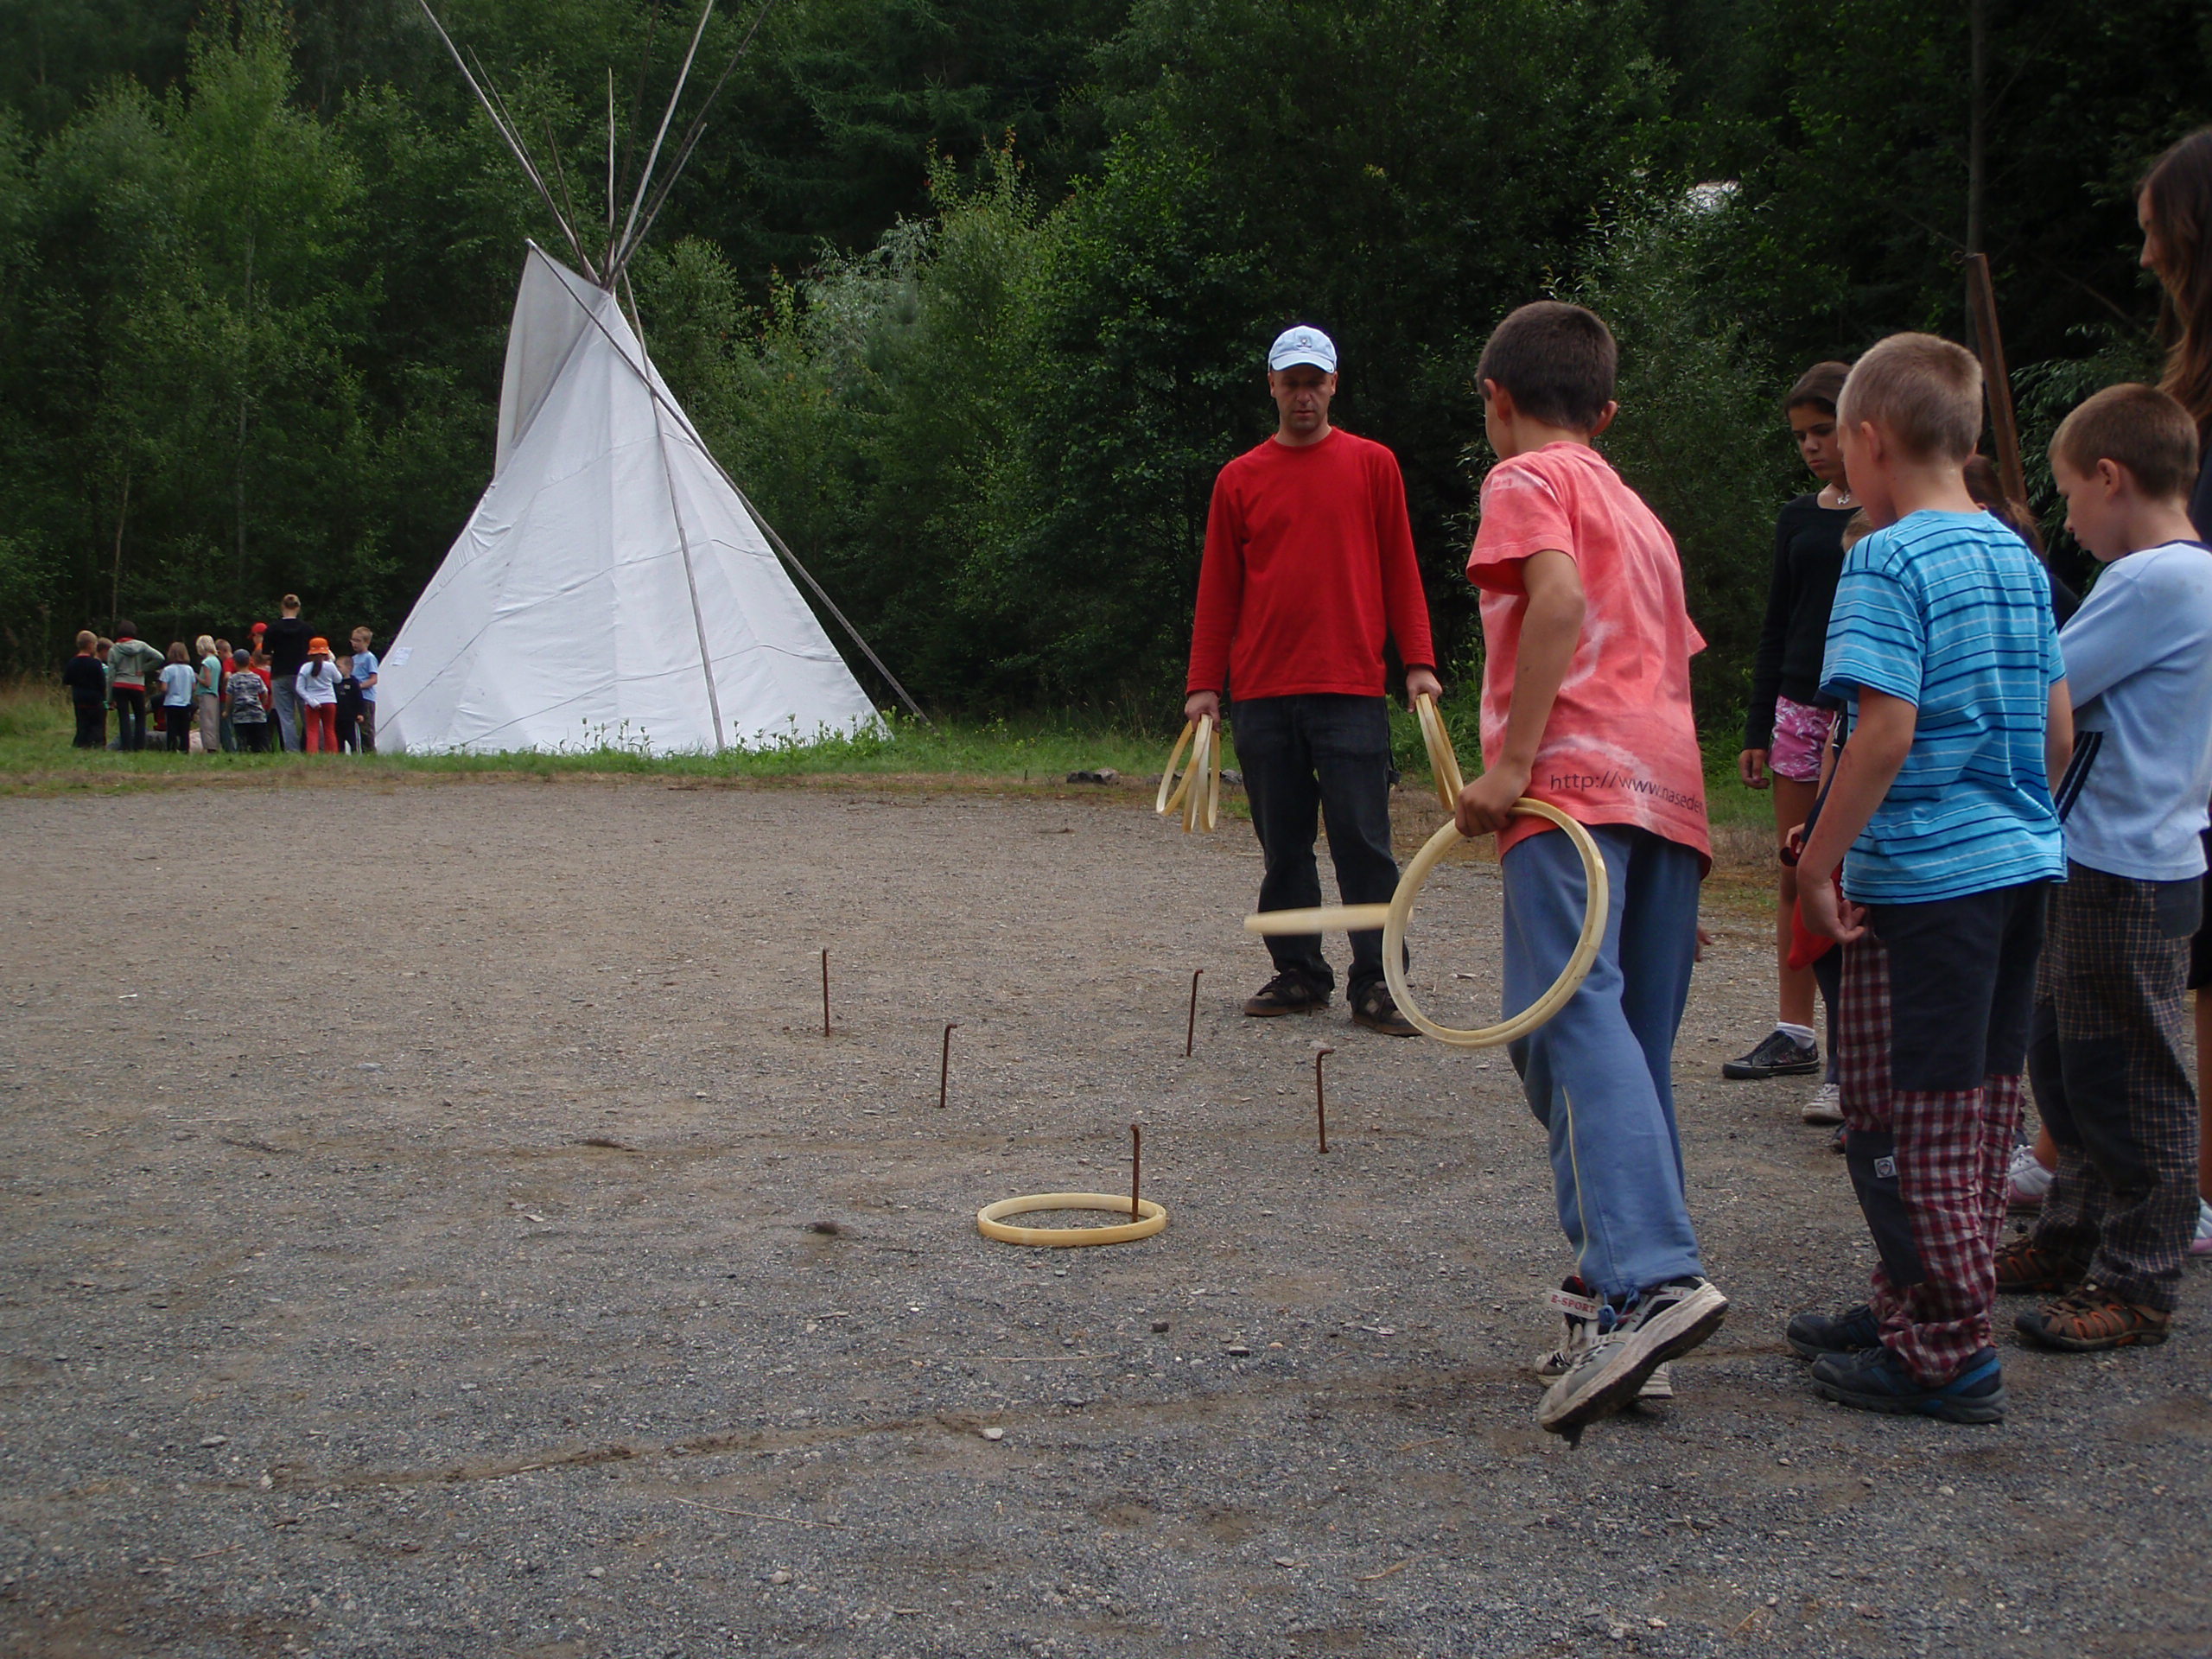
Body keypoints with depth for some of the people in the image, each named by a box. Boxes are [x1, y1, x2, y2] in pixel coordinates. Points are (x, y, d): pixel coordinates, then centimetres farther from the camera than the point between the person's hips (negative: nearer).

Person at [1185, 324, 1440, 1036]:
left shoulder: (1372, 465, 8)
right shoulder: (1239, 479, 11)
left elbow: (1400, 570, 7)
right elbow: (1217, 589, 11)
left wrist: (1419, 662, -2)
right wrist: (1204, 683, 5)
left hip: (1351, 689, -2)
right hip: (1262, 691, 2)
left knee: (1362, 840, -5)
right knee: (1283, 845, 7)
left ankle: (1375, 985, 0)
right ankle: (1298, 975, 16)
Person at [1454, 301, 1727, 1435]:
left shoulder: (1528, 479, 7)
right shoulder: (1640, 513, 31)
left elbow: (1560, 599, -13)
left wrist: (1510, 760, -16)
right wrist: (1687, 864, 30)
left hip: (1576, 782, -8)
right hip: (1671, 789, 9)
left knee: (1575, 1024, -21)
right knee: (1634, 1047, 9)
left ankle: (1652, 1280, -35)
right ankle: (1628, 1275, 10)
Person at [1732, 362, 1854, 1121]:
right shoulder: (1798, 519, 13)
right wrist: (1758, 729, 14)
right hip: (1799, 709, 6)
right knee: (1796, 877, 10)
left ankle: (1850, 1060, -5)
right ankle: (1794, 1031, 20)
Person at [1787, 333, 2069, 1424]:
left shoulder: (1889, 562, -13)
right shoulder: (2017, 559, 11)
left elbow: (1887, 730, -21)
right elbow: (2058, 728, 13)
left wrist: (1819, 860, -14)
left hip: (1923, 876, -8)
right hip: (2021, 866, 9)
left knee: (1907, 1116, 0)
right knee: (1982, 1104, 15)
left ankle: (1945, 1353, 5)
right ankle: (1917, 1306, 28)